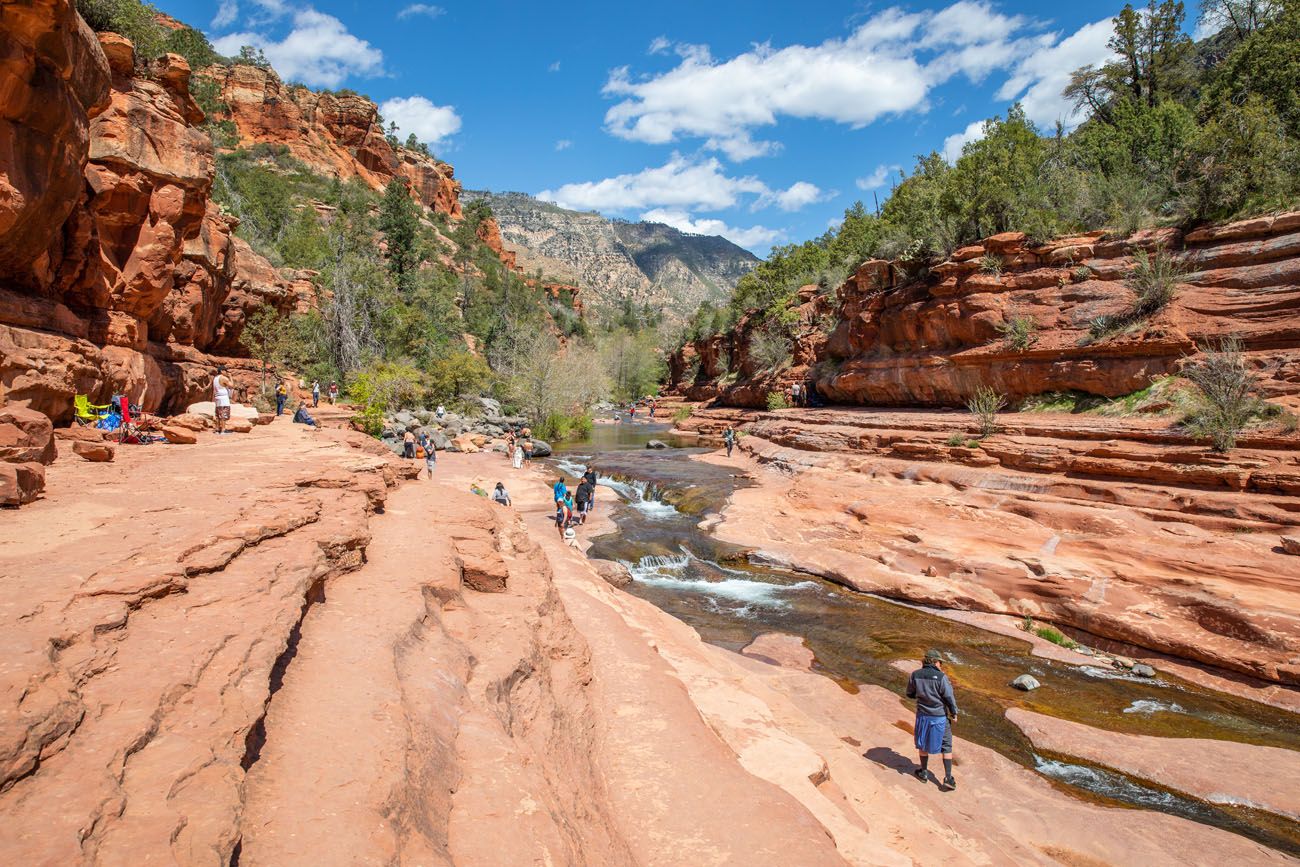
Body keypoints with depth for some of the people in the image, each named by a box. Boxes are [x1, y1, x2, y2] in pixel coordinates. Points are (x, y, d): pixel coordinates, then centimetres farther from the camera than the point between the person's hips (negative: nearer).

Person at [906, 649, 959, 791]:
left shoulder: (915, 675, -7)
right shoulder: (941, 677, -20)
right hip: (940, 717, -3)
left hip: (922, 715, 3)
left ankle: (924, 772, 33)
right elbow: (949, 698, -14)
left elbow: (910, 694, 4)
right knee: (946, 747, 14)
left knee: (923, 744, 20)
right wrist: (954, 713, 3)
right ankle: (948, 778, 14)